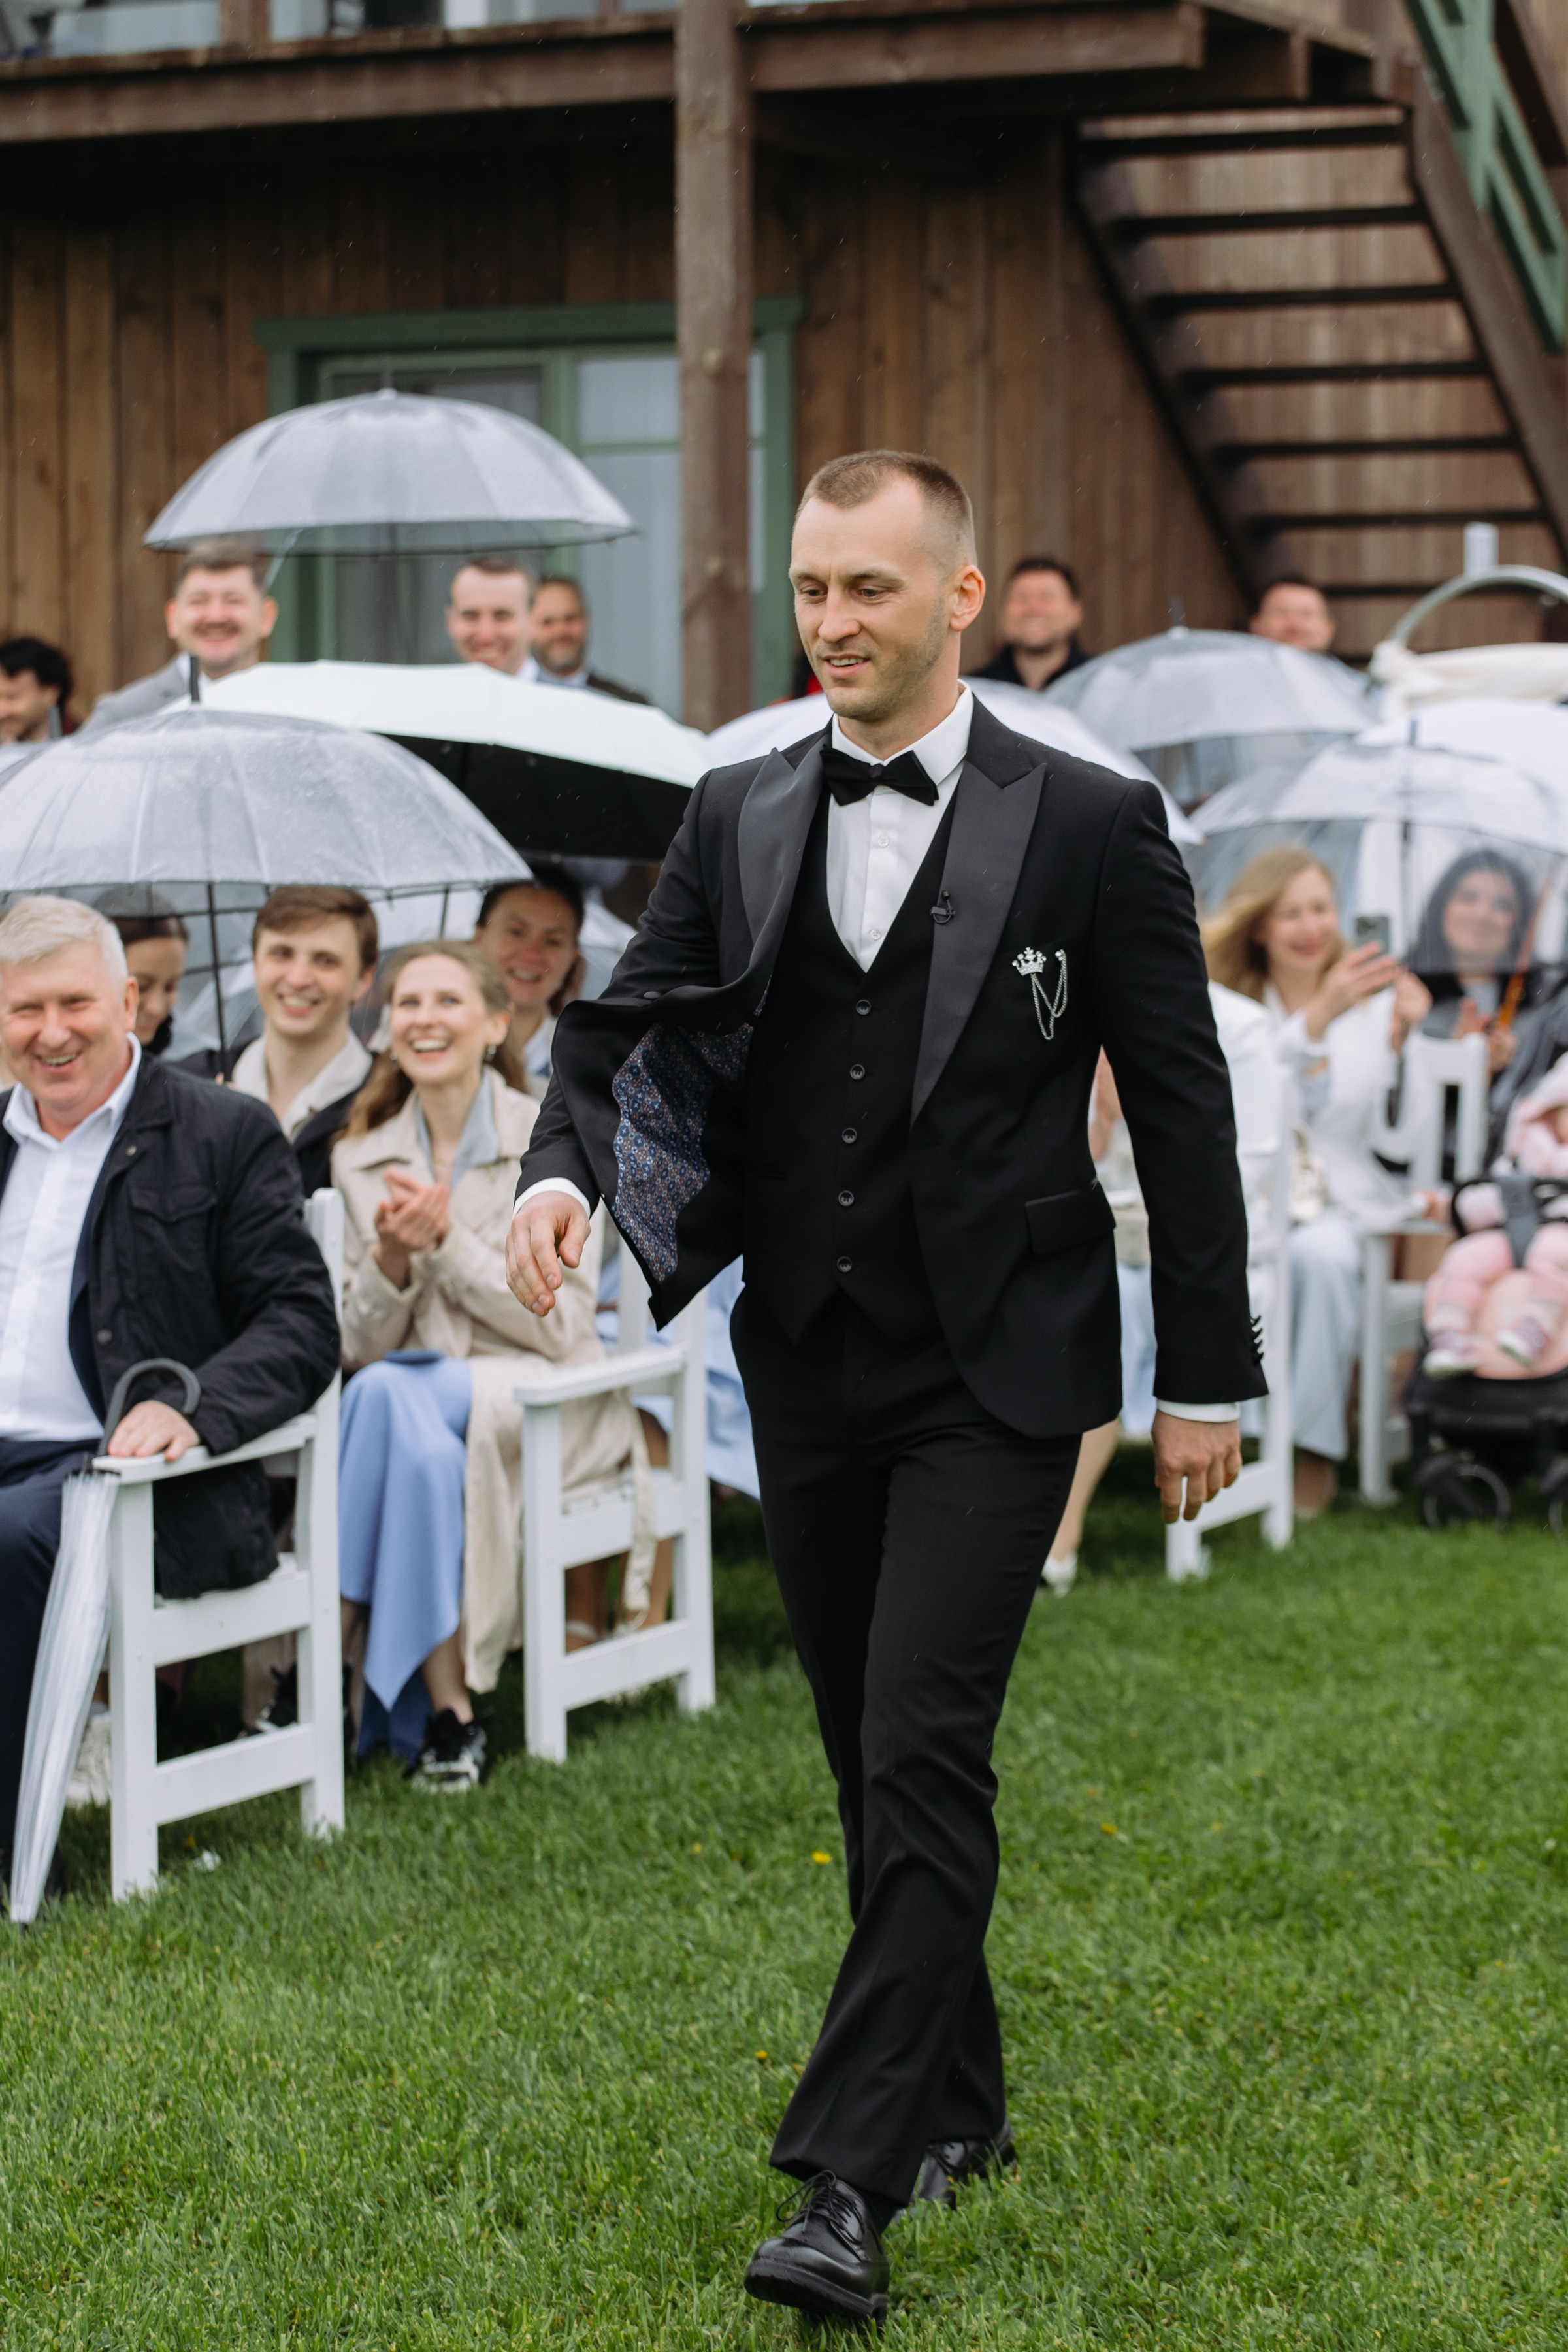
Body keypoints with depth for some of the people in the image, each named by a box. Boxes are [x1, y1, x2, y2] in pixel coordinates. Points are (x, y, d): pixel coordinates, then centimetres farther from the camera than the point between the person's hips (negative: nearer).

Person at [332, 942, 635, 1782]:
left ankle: (326, 1665, -28)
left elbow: (558, 1327, -9)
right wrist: (389, 1263, -13)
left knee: (390, 1393, -34)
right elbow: (359, 1347, 7)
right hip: (421, 1402, 3)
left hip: (543, 1398, -3)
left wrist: (447, 1241, -18)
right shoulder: (362, 1160, 8)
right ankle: (445, 1713, -32)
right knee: (427, 1452, -36)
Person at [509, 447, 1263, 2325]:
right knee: (876, 1762, 13)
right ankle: (959, 2103, 29)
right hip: (808, 1372, 5)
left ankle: (852, 2184, -15)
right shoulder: (739, 820, 8)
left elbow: (1181, 1111, -2)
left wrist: (1207, 1377, -2)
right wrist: (561, 1165, -17)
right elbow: (626, 1019, 6)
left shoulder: (1090, 827, -4)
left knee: (924, 1756, -14)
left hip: (992, 1374, -5)